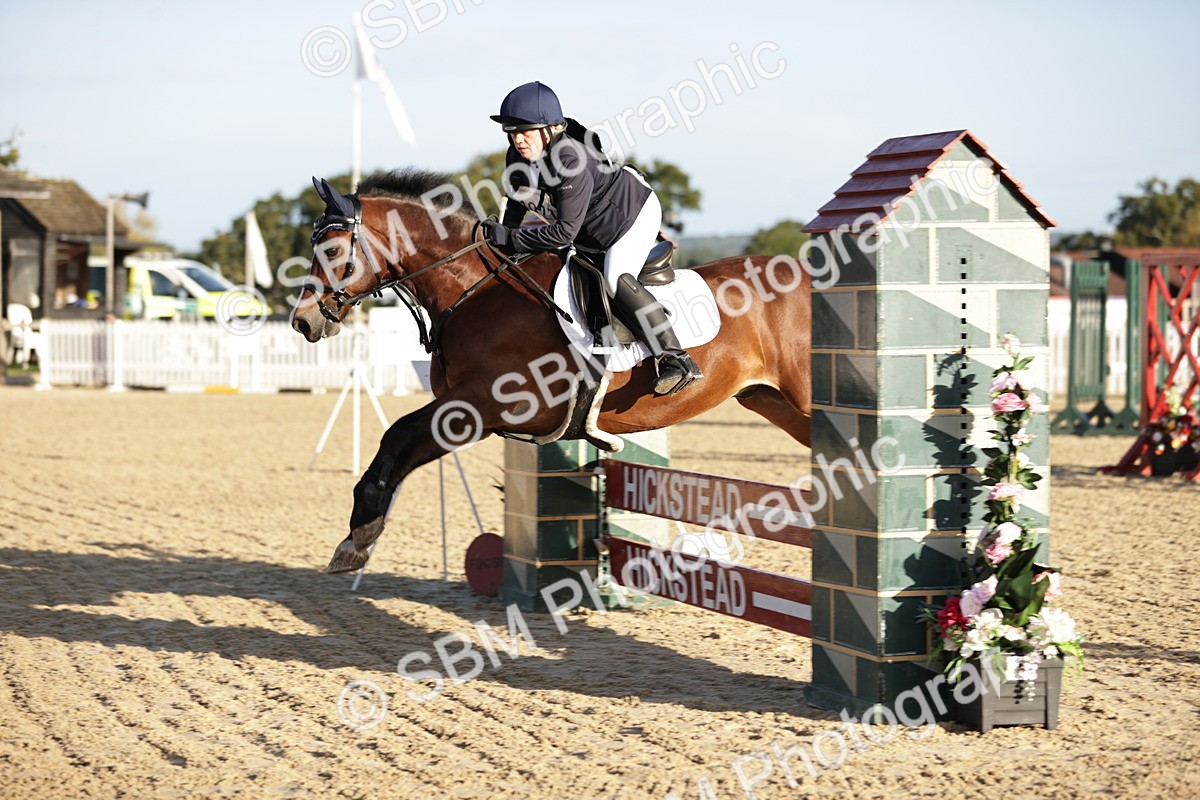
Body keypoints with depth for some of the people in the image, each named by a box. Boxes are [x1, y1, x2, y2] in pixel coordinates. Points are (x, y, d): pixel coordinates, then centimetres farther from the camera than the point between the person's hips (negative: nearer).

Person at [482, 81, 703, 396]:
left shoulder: (571, 162, -37)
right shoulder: (518, 159, -12)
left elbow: (565, 230, -37)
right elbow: (517, 199, 10)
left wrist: (512, 239, -33)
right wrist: (503, 236, -1)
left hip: (634, 212, -10)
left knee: (615, 278, -29)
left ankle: (677, 361, -30)